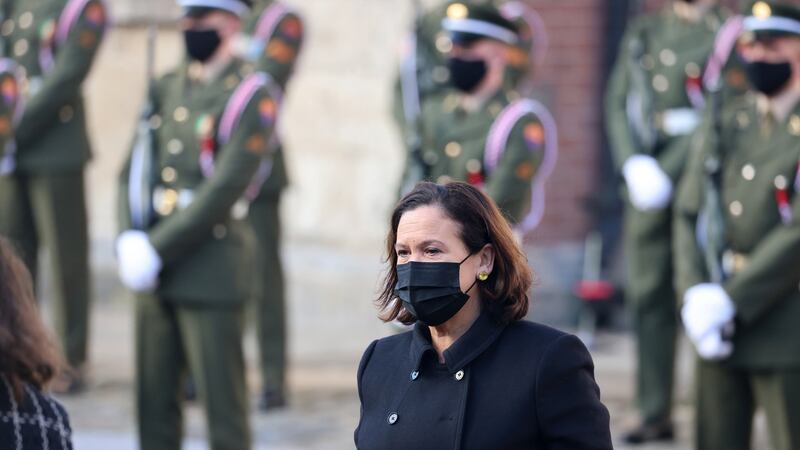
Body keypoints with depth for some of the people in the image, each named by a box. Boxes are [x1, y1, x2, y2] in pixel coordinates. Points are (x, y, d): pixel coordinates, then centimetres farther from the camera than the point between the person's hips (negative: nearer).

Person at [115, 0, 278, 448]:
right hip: (157, 274, 7)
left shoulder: (251, 93, -8)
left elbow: (226, 187, -16)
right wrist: (130, 240, -6)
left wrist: (156, 250, -16)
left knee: (222, 401, -2)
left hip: (212, 266, -7)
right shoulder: (168, 88, 14)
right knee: (155, 399, 9)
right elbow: (135, 167, 12)